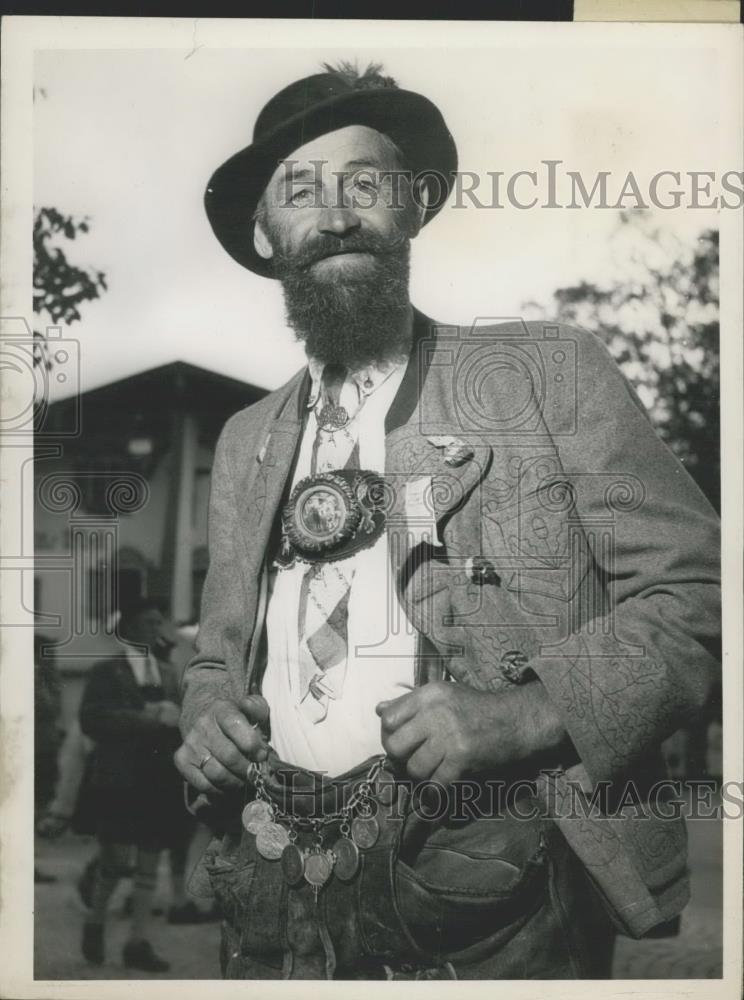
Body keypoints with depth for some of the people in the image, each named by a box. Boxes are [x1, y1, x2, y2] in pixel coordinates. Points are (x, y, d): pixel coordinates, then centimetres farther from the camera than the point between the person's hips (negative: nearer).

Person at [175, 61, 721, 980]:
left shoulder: (549, 373, 1)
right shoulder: (246, 442, 15)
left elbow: (694, 586, -4)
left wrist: (530, 710, -18)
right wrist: (205, 721, 1)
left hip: (486, 894, -4)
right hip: (278, 893, 5)